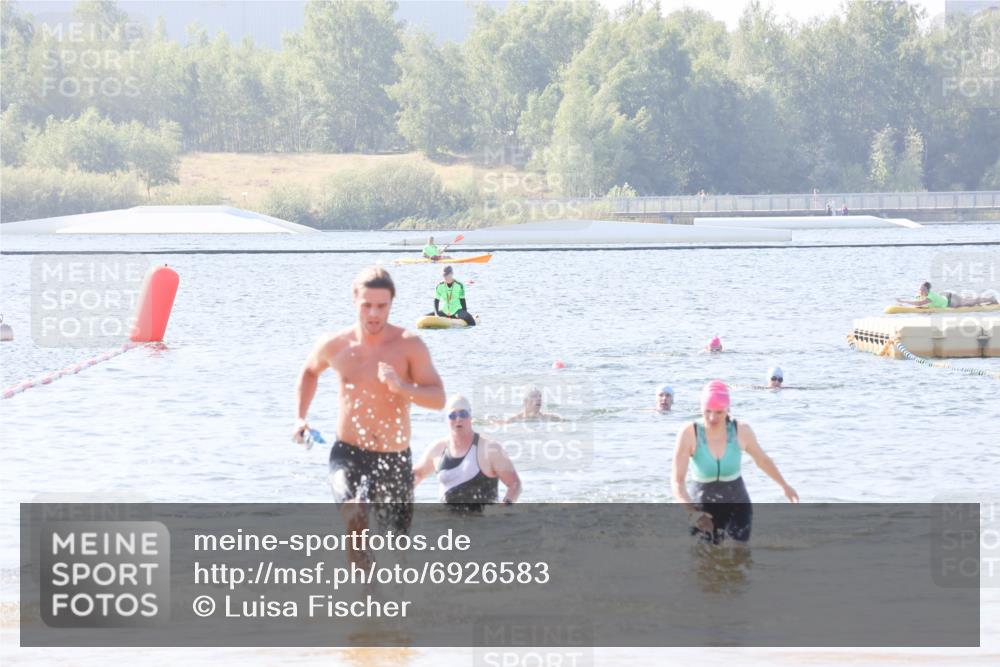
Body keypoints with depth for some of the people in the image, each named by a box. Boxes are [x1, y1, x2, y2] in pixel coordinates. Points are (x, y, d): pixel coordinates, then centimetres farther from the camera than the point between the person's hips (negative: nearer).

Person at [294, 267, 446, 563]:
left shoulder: (409, 346, -8)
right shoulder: (334, 345, -1)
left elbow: (438, 399, -12)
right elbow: (309, 371, 22)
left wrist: (402, 387, -29)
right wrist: (300, 417, 12)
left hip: (395, 457, 0)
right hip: (348, 452, 0)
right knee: (352, 512, -30)